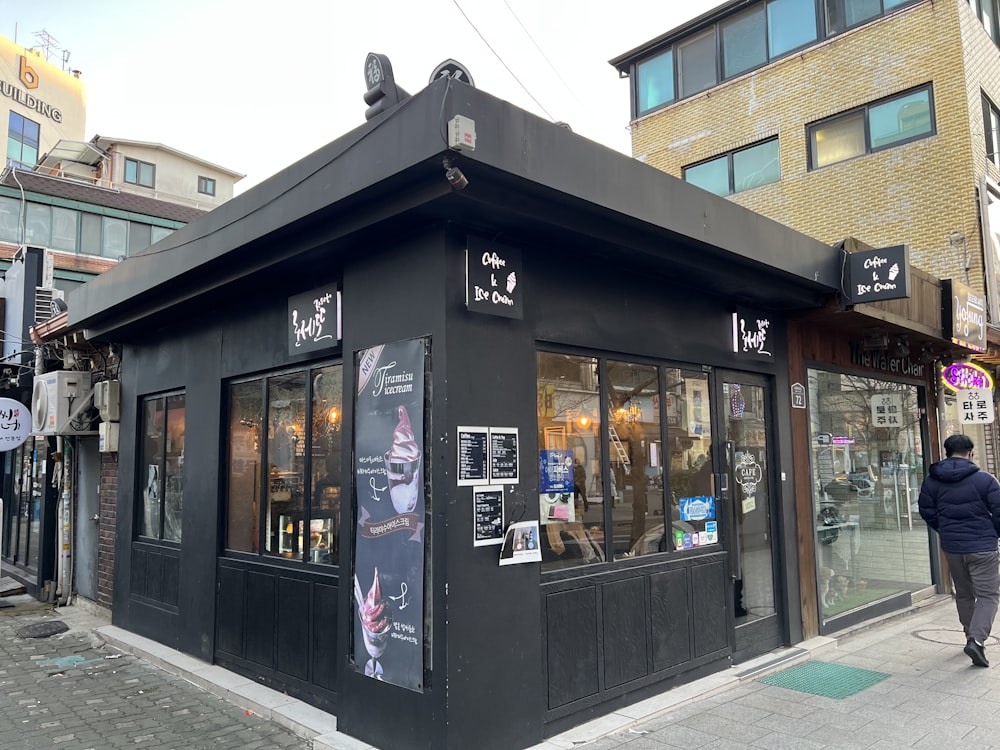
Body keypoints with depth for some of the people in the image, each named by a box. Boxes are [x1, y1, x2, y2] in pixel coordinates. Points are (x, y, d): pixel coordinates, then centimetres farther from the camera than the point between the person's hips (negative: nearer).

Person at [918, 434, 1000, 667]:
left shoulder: (931, 481, 0)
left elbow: (926, 510, 4)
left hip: (951, 547, 4)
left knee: (963, 594, 19)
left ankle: (973, 638, 27)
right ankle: (977, 639, -15)